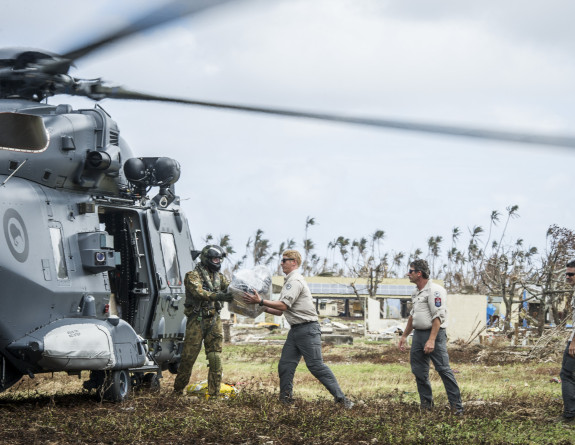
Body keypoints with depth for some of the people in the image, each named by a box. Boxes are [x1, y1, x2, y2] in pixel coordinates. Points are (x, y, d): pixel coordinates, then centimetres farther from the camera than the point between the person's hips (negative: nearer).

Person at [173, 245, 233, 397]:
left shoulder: (219, 276, 14)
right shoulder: (193, 275, -7)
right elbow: (199, 292, -23)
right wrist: (217, 296, -37)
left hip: (214, 320, 5)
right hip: (197, 320, -5)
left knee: (215, 358, -1)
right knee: (189, 357, -1)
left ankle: (214, 393, 3)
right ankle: (178, 389, 14)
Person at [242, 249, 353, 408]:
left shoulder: (295, 280, -11)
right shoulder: (289, 282, 22)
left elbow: (283, 306, -21)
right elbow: (281, 311, 22)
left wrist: (261, 301, -19)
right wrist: (262, 308, 12)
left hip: (307, 329, -10)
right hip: (295, 330, 10)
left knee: (316, 365, -12)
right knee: (285, 365, 5)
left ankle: (340, 397, -11)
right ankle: (285, 400, 10)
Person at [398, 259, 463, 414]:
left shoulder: (434, 291, -13)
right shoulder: (416, 292, 17)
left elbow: (438, 317, -19)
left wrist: (432, 340, -25)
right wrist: (404, 336, 29)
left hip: (434, 333, -9)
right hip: (418, 334, 9)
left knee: (443, 369, -12)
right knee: (418, 370, 8)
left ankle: (456, 405, -10)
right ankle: (426, 404, 18)